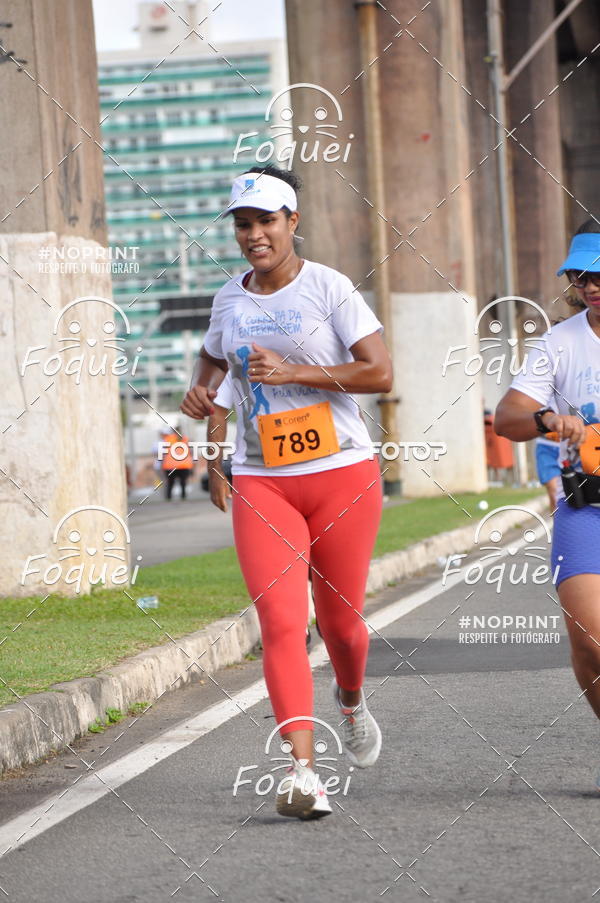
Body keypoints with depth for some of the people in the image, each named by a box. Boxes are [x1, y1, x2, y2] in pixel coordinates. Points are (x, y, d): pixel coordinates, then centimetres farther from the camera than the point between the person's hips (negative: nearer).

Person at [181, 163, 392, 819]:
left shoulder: (328, 287, -5)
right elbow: (212, 356, 30)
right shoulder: (229, 299, 9)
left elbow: (380, 373, -11)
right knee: (280, 620, -15)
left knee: (339, 621, 7)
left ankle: (351, 700, 43)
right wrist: (201, 392, 8)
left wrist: (293, 371, -18)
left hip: (341, 474, -2)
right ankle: (302, 769, -22)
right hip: (261, 482, 2)